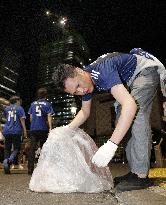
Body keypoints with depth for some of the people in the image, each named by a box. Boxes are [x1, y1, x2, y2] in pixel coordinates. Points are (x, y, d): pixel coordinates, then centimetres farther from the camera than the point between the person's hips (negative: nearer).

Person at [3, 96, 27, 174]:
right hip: (16, 131, -4)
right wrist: (25, 130, -9)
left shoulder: (6, 108, 12)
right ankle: (10, 160, -22)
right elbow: (22, 120, -7)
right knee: (16, 148, 4)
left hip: (7, 131, 4)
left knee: (7, 149, 13)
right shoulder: (19, 108, 0)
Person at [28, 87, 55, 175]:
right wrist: (50, 128, -11)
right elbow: (49, 117, -8)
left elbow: (31, 117, 13)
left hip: (33, 129, 2)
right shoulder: (47, 104, 1)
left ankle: (30, 168, -5)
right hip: (43, 129, -2)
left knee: (32, 148, 0)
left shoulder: (33, 104, 10)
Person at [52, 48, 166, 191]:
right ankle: (134, 171, 5)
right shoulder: (86, 82, -10)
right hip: (129, 80, 9)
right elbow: (85, 112, 5)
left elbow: (130, 104, -50)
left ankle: (141, 175, -24)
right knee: (123, 120, 0)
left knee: (136, 111, -28)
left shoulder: (102, 71, -38)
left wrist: (111, 145, -55)